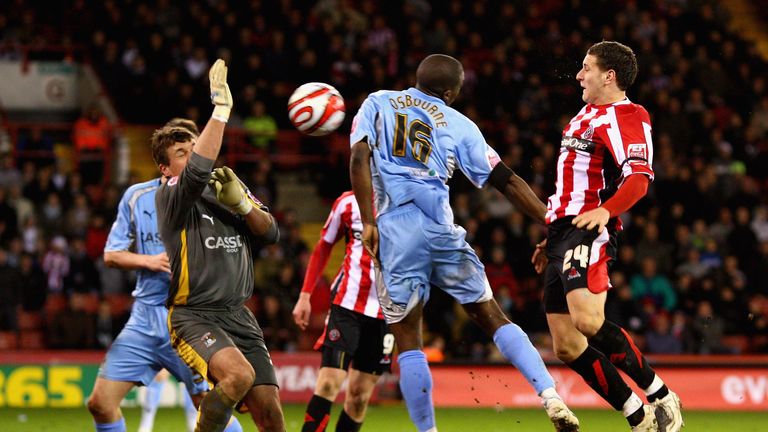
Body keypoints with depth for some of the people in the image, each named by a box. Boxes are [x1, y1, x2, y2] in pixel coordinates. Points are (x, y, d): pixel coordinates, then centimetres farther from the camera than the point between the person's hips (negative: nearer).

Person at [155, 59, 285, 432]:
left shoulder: (231, 188, 17)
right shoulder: (169, 196, -4)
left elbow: (270, 233, 10)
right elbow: (197, 172, -25)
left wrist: (241, 203, -9)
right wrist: (221, 110, -26)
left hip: (238, 315, 6)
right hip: (193, 314, -6)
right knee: (239, 374, -34)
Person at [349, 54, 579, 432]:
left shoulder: (377, 103, 13)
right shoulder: (458, 124, 12)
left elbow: (359, 159, -2)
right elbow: (507, 182, 11)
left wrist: (368, 223, -2)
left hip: (394, 230, 0)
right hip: (440, 229, 1)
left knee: (407, 341, 7)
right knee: (493, 319, 9)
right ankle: (550, 397, -5)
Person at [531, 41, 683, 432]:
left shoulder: (625, 117, -5)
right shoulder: (584, 117, 25)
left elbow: (639, 178, -19)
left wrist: (605, 211, -35)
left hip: (590, 232, -9)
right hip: (564, 233, 10)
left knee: (587, 320, -28)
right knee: (566, 346, 1)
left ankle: (661, 396, -15)